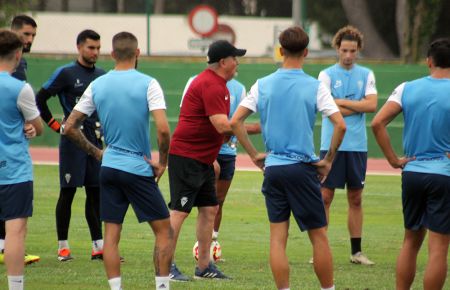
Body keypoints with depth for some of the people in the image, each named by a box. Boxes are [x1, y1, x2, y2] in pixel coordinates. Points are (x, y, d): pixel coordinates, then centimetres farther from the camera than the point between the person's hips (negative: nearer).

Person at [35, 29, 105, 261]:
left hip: (96, 142, 5)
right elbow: (40, 99, -5)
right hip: (72, 141, -5)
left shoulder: (102, 76, 12)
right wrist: (55, 125, -5)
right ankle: (63, 246, 3)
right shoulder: (65, 73, -5)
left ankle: (98, 246, 9)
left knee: (96, 192, 6)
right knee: (67, 192, -3)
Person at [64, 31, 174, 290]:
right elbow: (163, 129, -20)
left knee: (111, 234, 6)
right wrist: (162, 163, -6)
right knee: (164, 231, 6)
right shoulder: (147, 84, -10)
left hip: (109, 168, 4)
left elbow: (70, 127, 5)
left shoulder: (97, 85, 3)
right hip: (139, 169, -4)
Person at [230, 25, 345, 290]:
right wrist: (328, 160, 0)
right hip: (303, 167, -3)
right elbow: (340, 125, -12)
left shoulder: (262, 85, 3)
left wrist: (255, 155, 8)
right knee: (319, 236, 5)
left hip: (273, 168, 3)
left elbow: (235, 122, 1)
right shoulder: (315, 87, -5)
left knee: (278, 237, 5)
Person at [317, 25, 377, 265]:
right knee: (325, 196, -3)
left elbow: (372, 105, -6)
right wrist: (358, 106, -7)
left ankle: (356, 251, 13)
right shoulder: (327, 75, 0)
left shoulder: (366, 75, 8)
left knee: (356, 198, 8)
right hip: (332, 144, -3)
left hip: (357, 145, 3)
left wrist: (342, 102, -9)